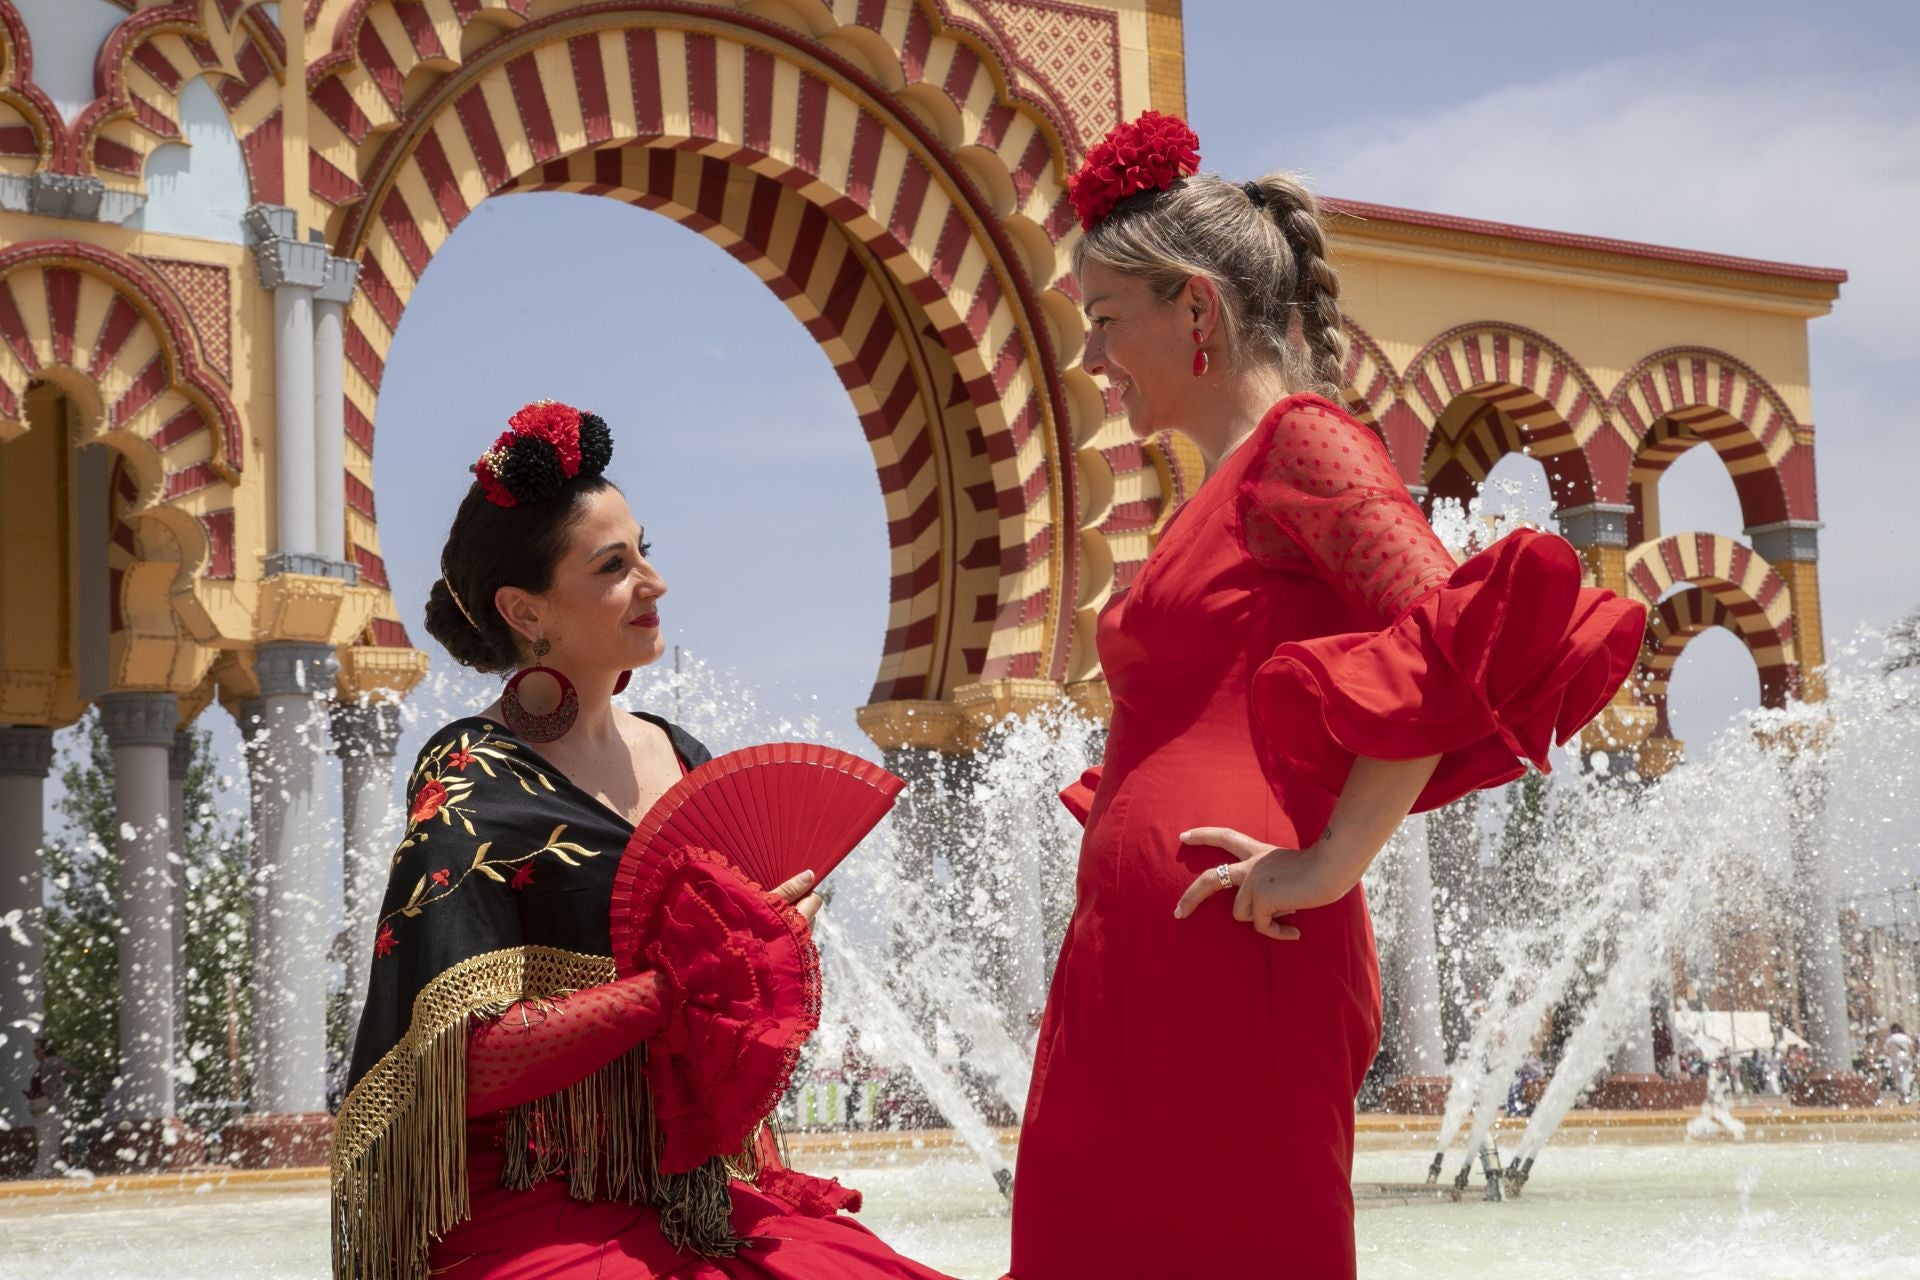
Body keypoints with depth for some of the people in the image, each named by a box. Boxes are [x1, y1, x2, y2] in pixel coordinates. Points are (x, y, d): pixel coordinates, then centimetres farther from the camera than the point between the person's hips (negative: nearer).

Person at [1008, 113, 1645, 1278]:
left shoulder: (1301, 443, -3)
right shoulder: (1223, 493, 25)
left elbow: (1458, 638, -17)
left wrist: (1332, 866, -18)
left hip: (1224, 961, -9)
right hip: (1135, 962, 9)